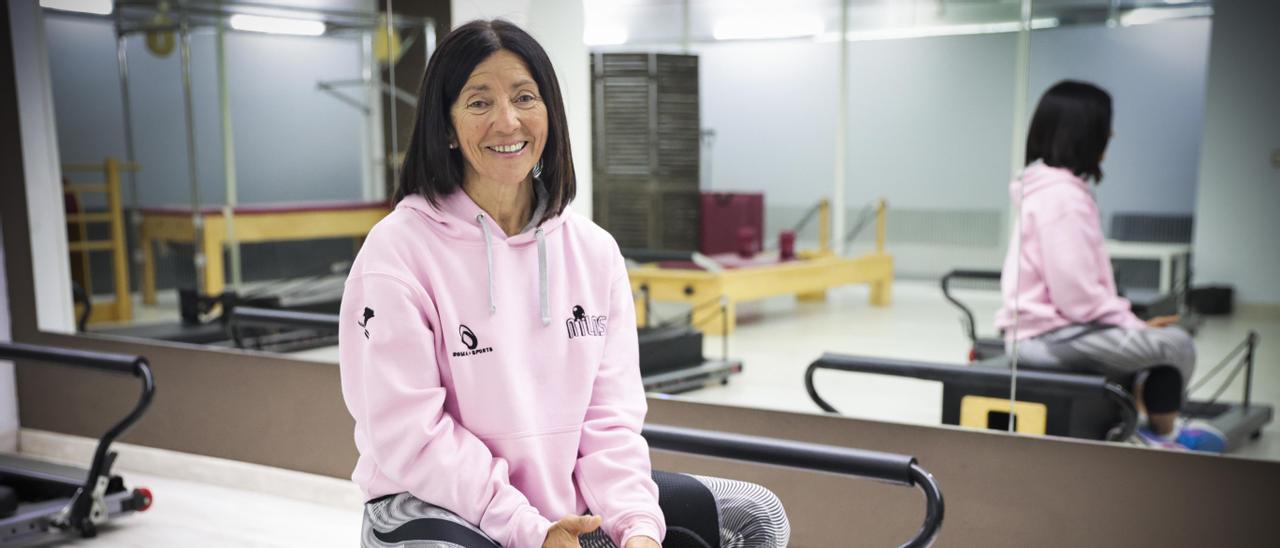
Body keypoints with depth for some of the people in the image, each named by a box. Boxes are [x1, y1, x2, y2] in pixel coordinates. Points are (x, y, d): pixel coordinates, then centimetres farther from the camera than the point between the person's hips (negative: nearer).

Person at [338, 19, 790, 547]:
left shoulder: (594, 250, 2)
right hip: (437, 505, -5)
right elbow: (408, 434, -16)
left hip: (569, 496, 6)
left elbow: (610, 415, 1)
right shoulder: (399, 248, -13)